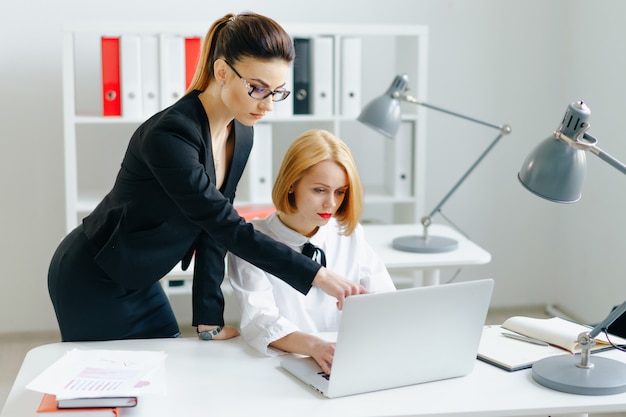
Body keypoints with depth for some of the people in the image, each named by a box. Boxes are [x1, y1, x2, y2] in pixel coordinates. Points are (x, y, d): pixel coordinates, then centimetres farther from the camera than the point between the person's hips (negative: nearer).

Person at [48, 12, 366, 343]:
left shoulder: (241, 134, -4)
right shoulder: (169, 135, -30)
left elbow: (213, 229, -3)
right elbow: (227, 227, -30)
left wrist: (209, 319, -7)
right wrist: (317, 276, -31)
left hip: (139, 284, 8)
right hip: (91, 282, -8)